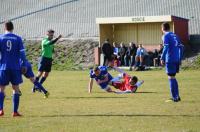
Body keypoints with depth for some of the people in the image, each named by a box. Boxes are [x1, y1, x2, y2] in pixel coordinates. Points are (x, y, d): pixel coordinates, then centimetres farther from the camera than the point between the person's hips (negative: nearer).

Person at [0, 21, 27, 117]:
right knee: (16, 89, 7)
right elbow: (22, 52, -2)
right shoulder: (18, 38, 1)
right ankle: (15, 111, 3)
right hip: (15, 68, 0)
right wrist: (24, 65, 4)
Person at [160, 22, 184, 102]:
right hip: (176, 60, 7)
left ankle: (175, 97, -5)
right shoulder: (175, 35, 17)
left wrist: (162, 58, -15)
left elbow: (166, 47, -17)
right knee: (173, 77, 18)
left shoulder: (165, 36, -5)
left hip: (170, 60, -7)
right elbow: (180, 47, 16)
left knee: (171, 78, -3)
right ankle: (176, 96, 20)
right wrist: (180, 59, 20)